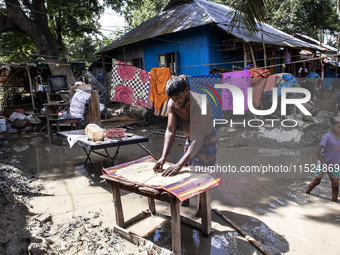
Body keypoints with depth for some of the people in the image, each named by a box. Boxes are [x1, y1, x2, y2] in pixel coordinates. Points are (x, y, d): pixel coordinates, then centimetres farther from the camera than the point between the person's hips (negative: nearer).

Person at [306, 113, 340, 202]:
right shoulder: (327, 137, -20)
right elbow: (318, 152, -22)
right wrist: (324, 164, -22)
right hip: (323, 164, -5)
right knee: (316, 181, 10)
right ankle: (306, 194, 30)